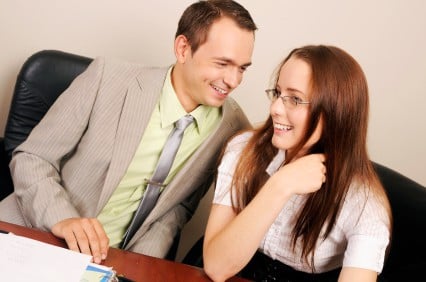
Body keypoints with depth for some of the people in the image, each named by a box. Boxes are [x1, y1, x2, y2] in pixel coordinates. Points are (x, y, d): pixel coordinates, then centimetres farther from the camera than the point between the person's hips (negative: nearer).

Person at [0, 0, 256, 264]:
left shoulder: (233, 127, -5)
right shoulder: (108, 77, -12)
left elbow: (181, 204, 7)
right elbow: (31, 158, -7)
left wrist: (141, 261, -10)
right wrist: (62, 219, -23)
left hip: (111, 260, 3)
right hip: (30, 235, -2)